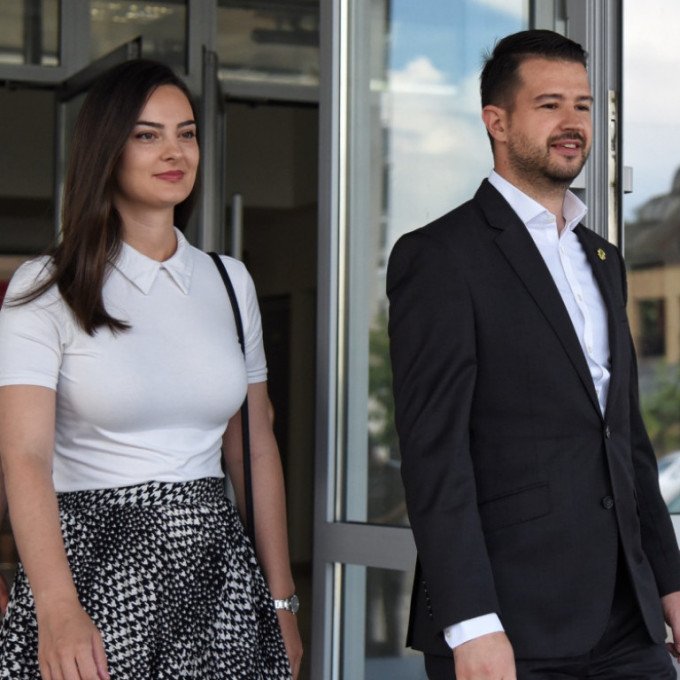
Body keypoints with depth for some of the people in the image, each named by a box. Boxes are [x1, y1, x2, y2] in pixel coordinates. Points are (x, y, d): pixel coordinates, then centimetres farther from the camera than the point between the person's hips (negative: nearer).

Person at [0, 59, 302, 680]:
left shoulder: (230, 281, 9)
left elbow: (254, 448, 13)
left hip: (214, 565, 4)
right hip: (94, 565, -4)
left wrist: (281, 602, 9)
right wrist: (58, 607, -30)